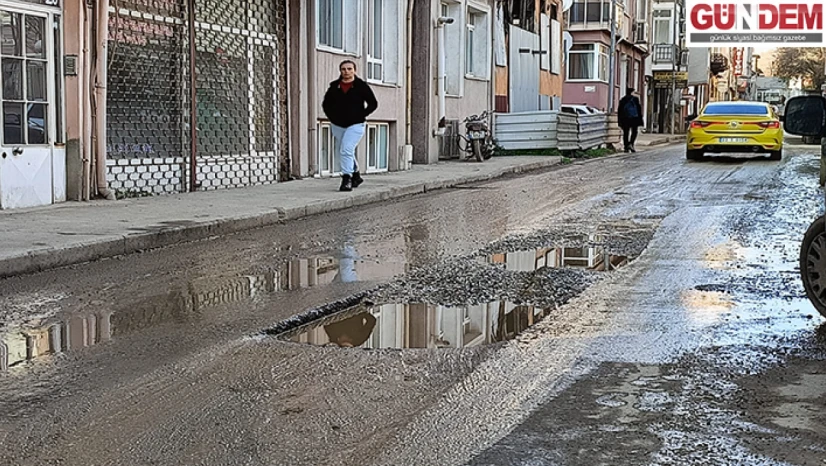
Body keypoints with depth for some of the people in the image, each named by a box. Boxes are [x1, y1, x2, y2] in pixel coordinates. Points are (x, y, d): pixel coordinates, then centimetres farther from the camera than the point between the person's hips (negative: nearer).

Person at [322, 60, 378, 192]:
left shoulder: (362, 86, -3)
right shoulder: (334, 87, 5)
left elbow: (373, 104, 0)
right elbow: (326, 104, 17)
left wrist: (361, 116, -7)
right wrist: (332, 117, 4)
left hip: (355, 125, -5)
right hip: (338, 126, 5)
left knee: (346, 150, -20)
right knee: (347, 152, 15)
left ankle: (347, 179, -19)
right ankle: (356, 175, 33)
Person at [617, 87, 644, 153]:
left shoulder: (622, 100, 6)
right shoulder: (635, 99, -2)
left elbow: (620, 110, 7)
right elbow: (639, 109, -2)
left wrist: (620, 120, 11)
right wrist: (640, 118, 4)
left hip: (625, 118, 3)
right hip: (634, 118, -3)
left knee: (626, 133, 5)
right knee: (634, 132, 5)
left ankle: (626, 147, 3)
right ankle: (631, 144, -14)